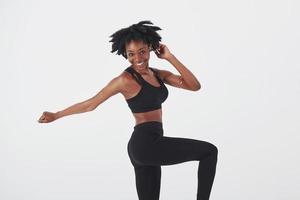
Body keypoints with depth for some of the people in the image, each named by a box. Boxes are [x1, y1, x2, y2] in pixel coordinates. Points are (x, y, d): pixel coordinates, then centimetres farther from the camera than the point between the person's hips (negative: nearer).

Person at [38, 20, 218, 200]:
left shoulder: (159, 74, 11)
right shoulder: (126, 79, -10)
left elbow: (194, 86, 0)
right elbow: (91, 104, -1)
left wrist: (170, 57, -1)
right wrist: (55, 116, 7)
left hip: (148, 146, 8)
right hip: (146, 144, -8)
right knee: (209, 151, -6)